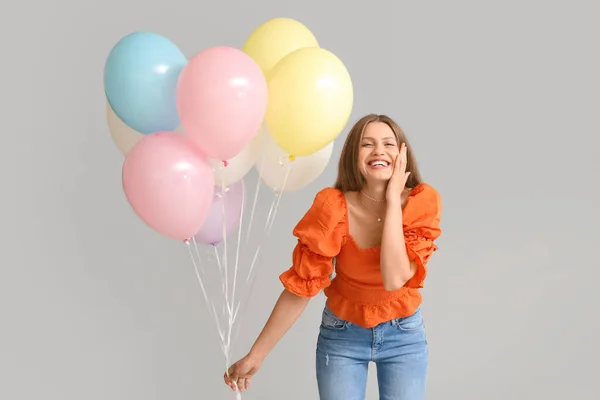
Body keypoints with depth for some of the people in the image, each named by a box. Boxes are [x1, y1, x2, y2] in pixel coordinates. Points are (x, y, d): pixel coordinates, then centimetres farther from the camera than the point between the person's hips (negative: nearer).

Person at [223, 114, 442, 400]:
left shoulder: (423, 202, -17)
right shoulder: (333, 206, -19)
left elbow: (394, 279, -30)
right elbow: (301, 286, -15)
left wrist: (393, 200, -27)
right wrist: (255, 356, -14)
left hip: (404, 336, 1)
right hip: (341, 334, -1)